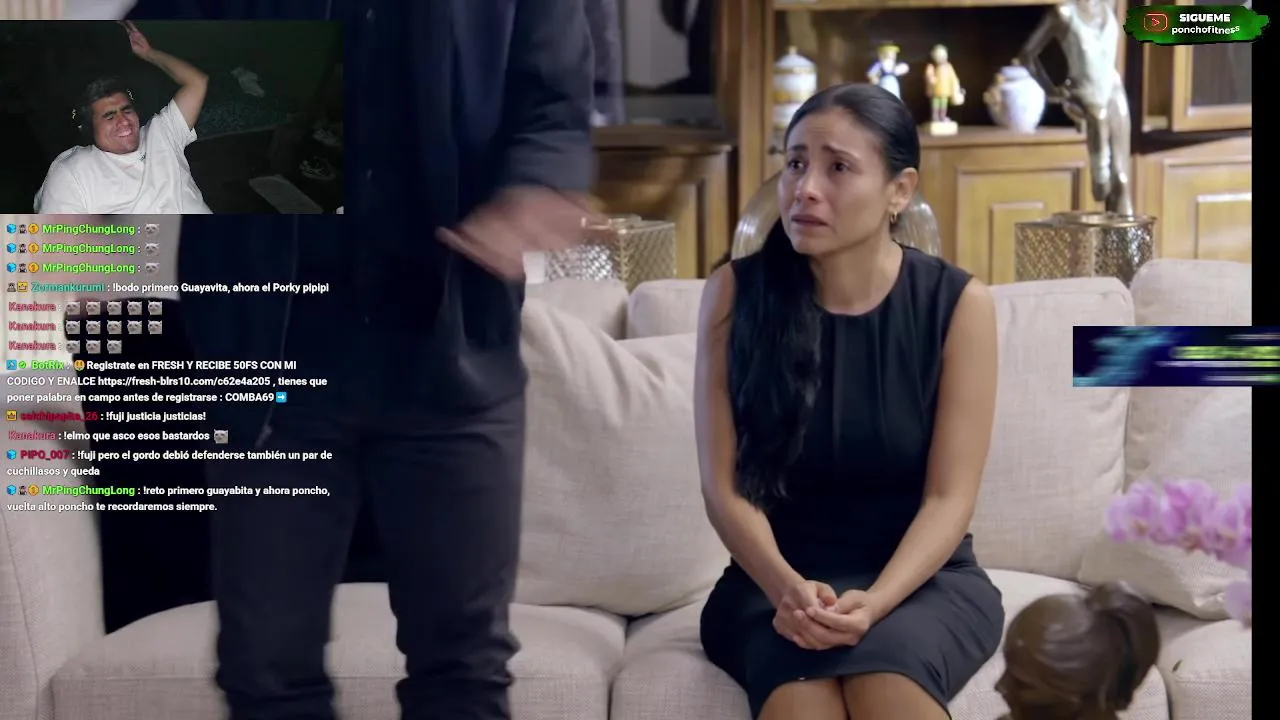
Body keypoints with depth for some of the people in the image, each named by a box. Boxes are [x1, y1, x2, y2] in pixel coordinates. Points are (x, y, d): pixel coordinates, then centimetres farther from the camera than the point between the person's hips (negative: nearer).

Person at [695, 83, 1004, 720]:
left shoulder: (957, 304, -5)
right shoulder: (736, 293, -3)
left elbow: (949, 497, -8)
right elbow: (724, 483, -5)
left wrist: (874, 603, -26)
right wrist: (786, 587, -24)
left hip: (922, 578, 0)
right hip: (775, 579, 0)